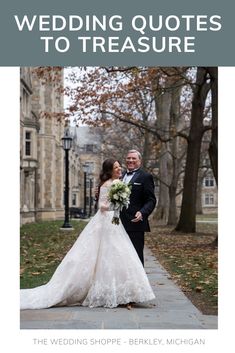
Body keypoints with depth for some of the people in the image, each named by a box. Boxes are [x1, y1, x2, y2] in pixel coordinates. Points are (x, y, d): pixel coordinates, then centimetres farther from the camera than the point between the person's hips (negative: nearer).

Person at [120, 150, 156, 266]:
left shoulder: (145, 177, -4)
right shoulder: (122, 176, 17)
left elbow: (151, 200, -9)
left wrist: (142, 213, -27)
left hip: (135, 223, -6)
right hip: (120, 224, 7)